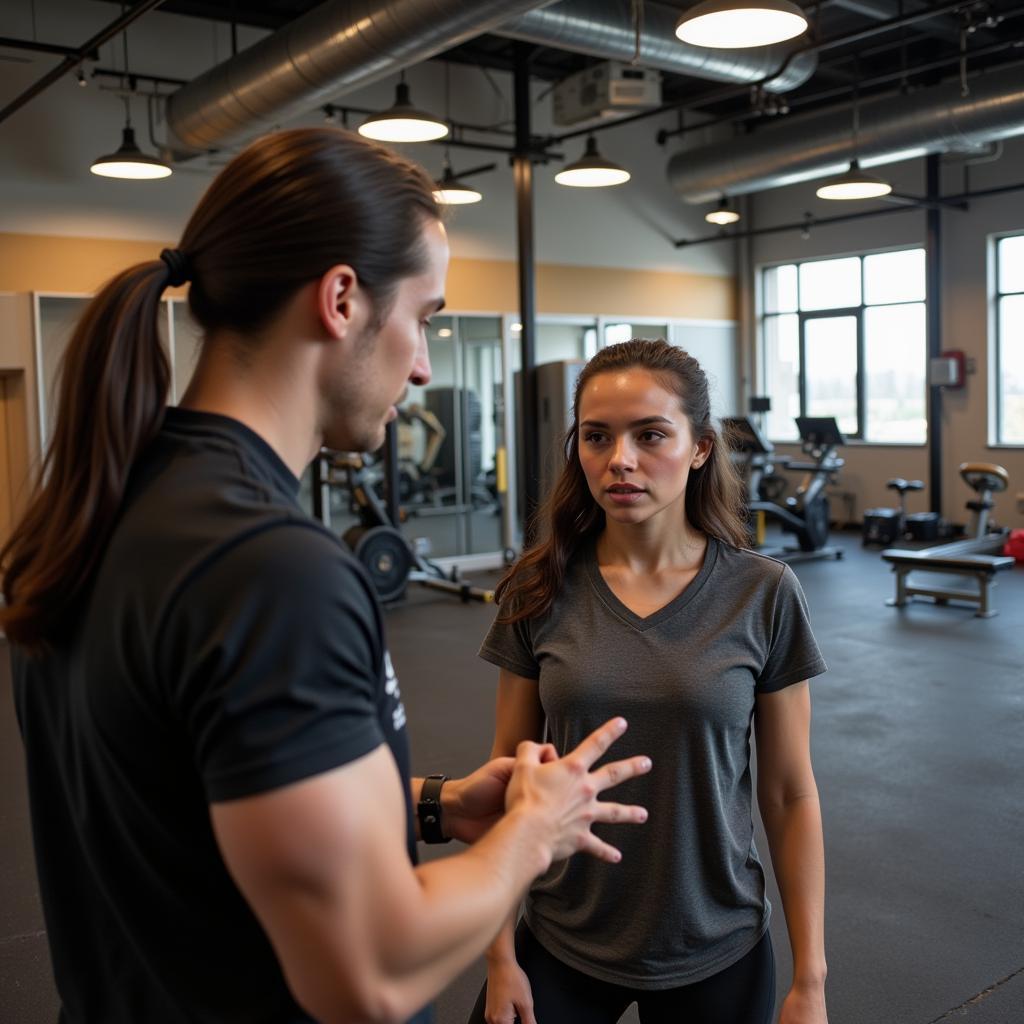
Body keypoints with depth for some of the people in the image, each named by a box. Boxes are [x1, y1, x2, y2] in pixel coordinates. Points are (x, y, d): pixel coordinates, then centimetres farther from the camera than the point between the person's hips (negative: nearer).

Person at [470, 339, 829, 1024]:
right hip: (562, 945, 1)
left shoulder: (763, 594, -11)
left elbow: (789, 794, -4)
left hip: (716, 952, 0)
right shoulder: (541, 592, -8)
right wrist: (500, 955, -1)